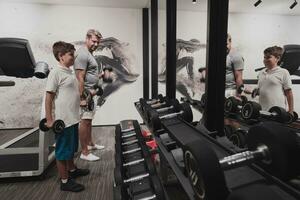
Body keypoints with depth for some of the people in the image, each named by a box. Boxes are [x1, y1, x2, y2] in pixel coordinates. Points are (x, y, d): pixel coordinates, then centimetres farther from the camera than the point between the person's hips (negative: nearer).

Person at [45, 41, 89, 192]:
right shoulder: (55, 72, -14)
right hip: (63, 120, -9)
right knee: (63, 151, 5)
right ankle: (65, 181, 19)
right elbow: (48, 96, -15)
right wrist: (49, 120, -16)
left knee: (71, 148, 23)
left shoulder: (69, 72, 12)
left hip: (73, 118, 9)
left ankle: (72, 170, 42)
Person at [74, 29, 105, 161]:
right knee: (85, 121, -5)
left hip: (90, 93, 10)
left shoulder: (89, 54, 17)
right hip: (85, 94, -10)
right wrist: (82, 98, -23)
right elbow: (80, 78, -22)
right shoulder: (82, 54, -15)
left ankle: (90, 144, 32)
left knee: (89, 120, 18)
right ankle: (84, 153, 5)